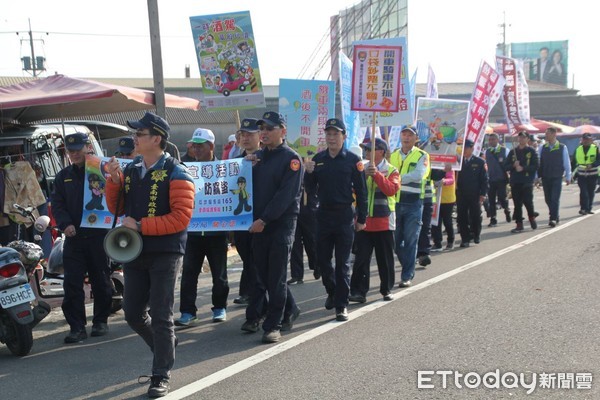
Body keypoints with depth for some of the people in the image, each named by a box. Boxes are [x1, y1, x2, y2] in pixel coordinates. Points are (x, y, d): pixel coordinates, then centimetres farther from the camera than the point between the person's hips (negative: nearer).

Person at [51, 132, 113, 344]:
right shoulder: (63, 176, 12)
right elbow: (57, 204, 9)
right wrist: (65, 223, -7)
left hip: (99, 235, -3)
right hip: (74, 237, 3)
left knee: (101, 282, 9)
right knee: (72, 284, -2)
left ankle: (100, 321, 24)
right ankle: (77, 326, 5)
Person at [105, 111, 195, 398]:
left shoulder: (176, 174, -11)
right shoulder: (131, 169, 9)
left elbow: (181, 218, -18)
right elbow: (116, 208, 14)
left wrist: (141, 226, -20)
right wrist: (114, 180, -2)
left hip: (165, 254, -6)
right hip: (135, 253, 7)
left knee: (160, 317, 0)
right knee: (133, 314, 13)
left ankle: (161, 376, 12)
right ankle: (165, 347, 38)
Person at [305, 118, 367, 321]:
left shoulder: (353, 160, -4)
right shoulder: (318, 159, 7)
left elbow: (361, 190, -3)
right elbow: (310, 188, 9)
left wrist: (361, 218, -4)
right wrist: (309, 173, -11)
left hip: (345, 216, -4)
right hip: (323, 214, 4)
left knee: (343, 262, 1)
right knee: (322, 259, 10)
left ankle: (341, 304, 8)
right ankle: (332, 291, 35)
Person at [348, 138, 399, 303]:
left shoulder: (391, 171, 1)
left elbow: (392, 189, -16)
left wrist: (377, 175, -25)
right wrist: (363, 175, -16)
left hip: (384, 222, -2)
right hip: (363, 221, 2)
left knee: (385, 258, 8)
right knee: (361, 258, -2)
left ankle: (386, 289, 20)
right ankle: (359, 291, 0)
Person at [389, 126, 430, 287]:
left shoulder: (421, 156, -2)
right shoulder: (392, 155, 12)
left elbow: (418, 175, -18)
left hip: (413, 203, -4)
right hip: (395, 203, 4)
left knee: (410, 241, -1)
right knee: (395, 240, 9)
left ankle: (407, 276, 7)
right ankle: (409, 266, 30)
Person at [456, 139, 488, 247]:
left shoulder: (480, 162, 1)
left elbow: (484, 179, -1)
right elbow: (455, 177, 5)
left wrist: (483, 194, -8)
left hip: (475, 195, -2)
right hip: (461, 195, 2)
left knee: (475, 216, 7)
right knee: (462, 217, 1)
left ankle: (476, 234, 29)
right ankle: (465, 238, 8)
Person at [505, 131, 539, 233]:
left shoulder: (531, 151, 3)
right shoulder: (513, 152, 12)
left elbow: (535, 166, -6)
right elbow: (506, 166, 9)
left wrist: (523, 168, -15)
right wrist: (513, 165, -10)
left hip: (527, 182, -3)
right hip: (515, 182, 3)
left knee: (527, 201, -8)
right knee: (517, 204, 3)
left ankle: (532, 217, 20)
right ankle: (519, 224, 8)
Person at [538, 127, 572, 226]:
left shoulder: (562, 148, -1)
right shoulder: (542, 148, 5)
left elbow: (567, 163, 3)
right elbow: (538, 162, 7)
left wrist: (568, 177, 3)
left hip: (557, 177, -3)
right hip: (545, 177, 3)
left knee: (555, 199, -9)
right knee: (548, 199, 8)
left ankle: (553, 219, -7)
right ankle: (555, 216, 25)